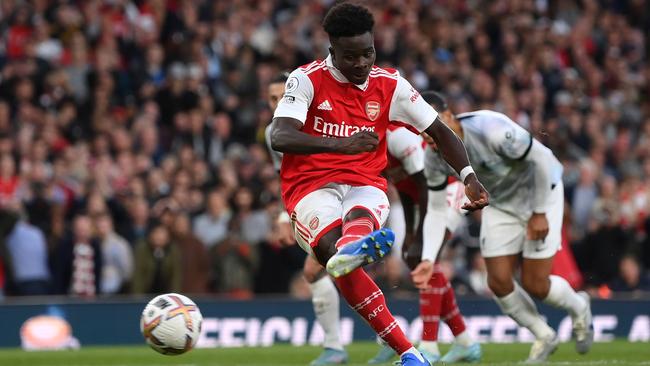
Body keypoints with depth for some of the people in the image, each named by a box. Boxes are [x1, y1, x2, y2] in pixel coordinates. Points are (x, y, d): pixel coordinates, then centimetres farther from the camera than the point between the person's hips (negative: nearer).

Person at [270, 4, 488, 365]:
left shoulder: (390, 85, 8)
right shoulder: (307, 80, -4)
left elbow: (441, 131, 16)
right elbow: (280, 137, -19)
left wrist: (470, 178, 1)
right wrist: (341, 145, -34)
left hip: (365, 186, 3)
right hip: (311, 187, -2)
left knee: (360, 215, -37)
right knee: (330, 244, -35)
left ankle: (352, 249, -78)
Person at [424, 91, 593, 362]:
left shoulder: (490, 130, -35)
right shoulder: (435, 156, -15)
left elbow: (542, 158, -25)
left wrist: (539, 213, -20)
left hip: (539, 191, -5)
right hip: (499, 204, 5)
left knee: (535, 285, -6)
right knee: (499, 282, -5)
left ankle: (578, 308, 29)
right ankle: (544, 337, 20)